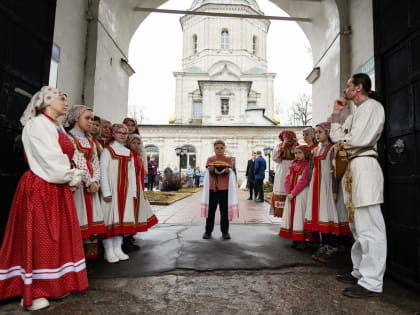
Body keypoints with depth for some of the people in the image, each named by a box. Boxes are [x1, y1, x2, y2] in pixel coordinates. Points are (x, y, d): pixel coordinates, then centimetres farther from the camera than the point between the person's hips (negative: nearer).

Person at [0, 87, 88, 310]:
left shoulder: (57, 128, 17)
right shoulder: (37, 124, -10)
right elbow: (51, 161, -18)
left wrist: (72, 178, 0)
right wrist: (73, 178, -7)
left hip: (59, 190, 9)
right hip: (40, 189, -9)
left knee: (59, 237, 12)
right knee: (39, 238, -1)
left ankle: (54, 284, 23)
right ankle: (32, 292, 11)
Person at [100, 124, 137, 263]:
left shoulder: (129, 153, 15)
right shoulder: (107, 150, -1)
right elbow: (103, 171, -8)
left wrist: (133, 192, 8)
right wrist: (106, 192, -15)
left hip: (125, 190, 5)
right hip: (112, 189, -5)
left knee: (123, 217, 6)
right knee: (110, 217, -4)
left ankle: (118, 249, 15)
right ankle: (109, 251, 5)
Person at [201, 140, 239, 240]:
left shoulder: (228, 159, 5)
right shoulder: (210, 159, 8)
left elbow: (228, 171, -8)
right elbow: (209, 171, -4)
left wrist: (226, 170, -31)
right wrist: (213, 168, -27)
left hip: (224, 188, -1)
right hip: (212, 187, 1)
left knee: (224, 211, 4)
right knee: (211, 210, 7)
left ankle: (225, 231, 15)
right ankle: (208, 231, 18)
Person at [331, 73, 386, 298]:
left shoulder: (372, 106, -5)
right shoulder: (356, 113, 23)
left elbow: (359, 140, -17)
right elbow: (336, 136, 19)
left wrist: (343, 142, 2)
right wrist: (336, 113, 15)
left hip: (364, 165, -10)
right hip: (352, 167, 10)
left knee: (369, 227, -8)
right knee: (358, 226, 15)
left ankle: (372, 282, -2)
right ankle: (360, 272, 26)